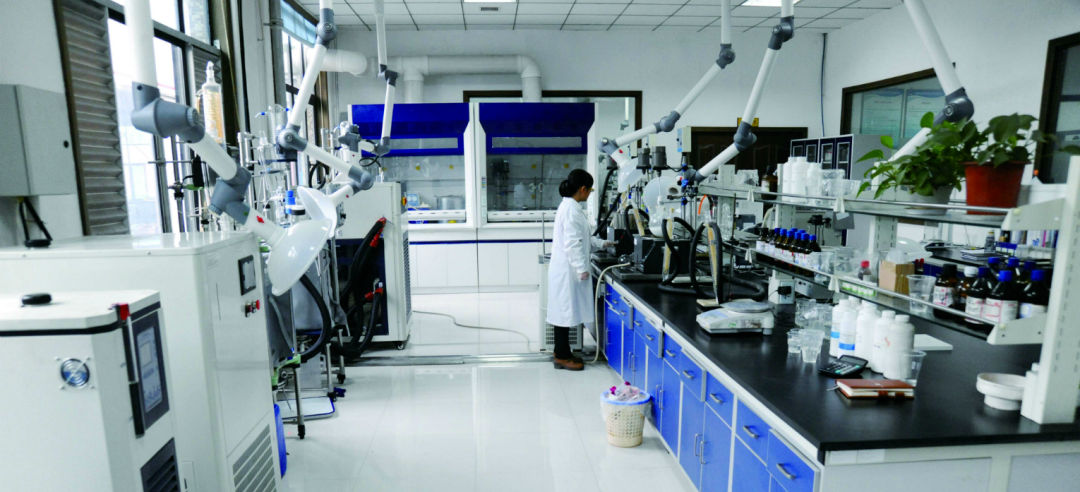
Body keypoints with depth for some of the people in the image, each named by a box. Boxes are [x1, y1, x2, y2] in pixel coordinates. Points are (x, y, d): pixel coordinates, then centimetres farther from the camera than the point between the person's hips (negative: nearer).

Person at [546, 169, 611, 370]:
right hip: (568, 270, -10)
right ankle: (562, 357, 9)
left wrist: (602, 244, 31)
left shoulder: (570, 207, 14)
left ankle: (563, 353, 23)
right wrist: (582, 269, -20)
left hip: (567, 270, 10)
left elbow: (581, 238, 24)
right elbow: (572, 243, -23)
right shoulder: (571, 210, -18)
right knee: (565, 312, -1)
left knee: (565, 313, 14)